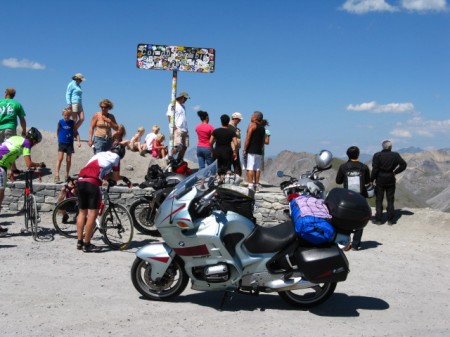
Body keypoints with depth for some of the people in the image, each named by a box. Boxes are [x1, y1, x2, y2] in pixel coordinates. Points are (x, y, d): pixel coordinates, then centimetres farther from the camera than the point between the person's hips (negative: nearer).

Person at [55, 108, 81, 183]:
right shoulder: (60, 122, -3)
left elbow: (75, 132, 4)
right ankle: (57, 175, -11)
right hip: (62, 143, -2)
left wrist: (78, 141, -6)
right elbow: (58, 131, 10)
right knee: (60, 158, -11)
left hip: (70, 143, 2)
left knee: (68, 160, 7)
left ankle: (67, 176, 19)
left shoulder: (72, 122, 1)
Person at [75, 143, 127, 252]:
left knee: (82, 212, 15)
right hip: (93, 182, -7)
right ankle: (87, 245, 0)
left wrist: (107, 175, 32)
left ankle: (79, 242, 19)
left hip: (81, 180, 7)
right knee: (93, 214, -2)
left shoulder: (100, 154, 29)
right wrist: (111, 175, 31)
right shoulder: (115, 157, 11)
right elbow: (116, 178, 13)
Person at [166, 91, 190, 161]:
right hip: (177, 129, -9)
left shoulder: (182, 106, 24)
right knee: (177, 146, -20)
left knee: (185, 146, 6)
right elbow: (170, 116, -10)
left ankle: (179, 162, 13)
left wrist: (186, 129, 16)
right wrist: (174, 127, -20)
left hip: (184, 129, 9)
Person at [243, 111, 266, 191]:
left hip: (251, 150, -7)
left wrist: (244, 149, -10)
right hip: (259, 151, 7)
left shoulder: (252, 125, -4)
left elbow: (248, 138, -10)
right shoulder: (262, 127, 18)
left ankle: (250, 185, -16)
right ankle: (256, 185, 7)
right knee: (257, 168, 6)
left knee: (250, 168, -10)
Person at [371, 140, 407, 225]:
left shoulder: (377, 155, -8)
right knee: (390, 200, 9)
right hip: (390, 180, 2)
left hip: (380, 180, -2)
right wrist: (395, 172, 4)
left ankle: (378, 219, 5)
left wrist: (372, 179, -7)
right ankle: (390, 220, 12)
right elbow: (403, 164, -4)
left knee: (379, 200, 6)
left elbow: (375, 169, -12)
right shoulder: (395, 155, -1)